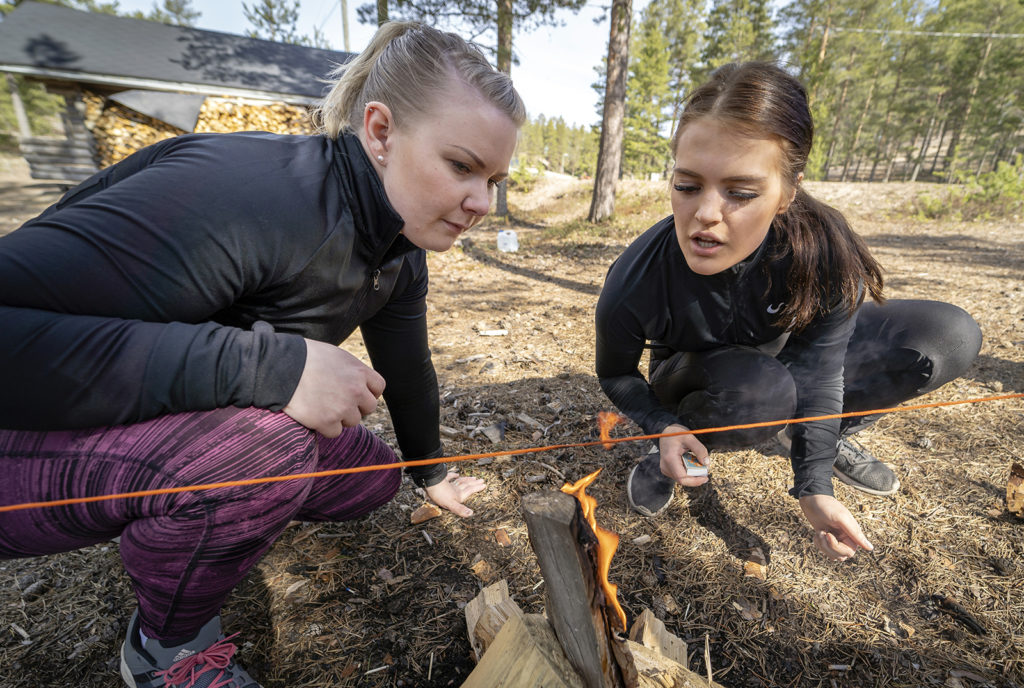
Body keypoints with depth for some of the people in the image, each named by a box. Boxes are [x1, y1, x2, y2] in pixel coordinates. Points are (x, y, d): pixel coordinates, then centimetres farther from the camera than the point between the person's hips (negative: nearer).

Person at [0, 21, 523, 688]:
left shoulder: (400, 254, -6)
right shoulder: (251, 194, -34)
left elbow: (407, 367, 7)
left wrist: (432, 471, 20)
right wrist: (266, 364, -41)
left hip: (187, 421, 7)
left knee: (371, 476, -1)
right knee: (265, 441, -34)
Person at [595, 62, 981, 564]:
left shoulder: (828, 256, -30)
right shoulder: (634, 284, -34)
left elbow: (818, 373, -20)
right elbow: (616, 375, -15)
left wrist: (814, 486, -25)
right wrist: (663, 428, -31)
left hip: (785, 361, 3)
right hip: (695, 385, -3)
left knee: (952, 336, -11)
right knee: (764, 388, -40)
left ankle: (828, 438, 8)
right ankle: (670, 453, -9)